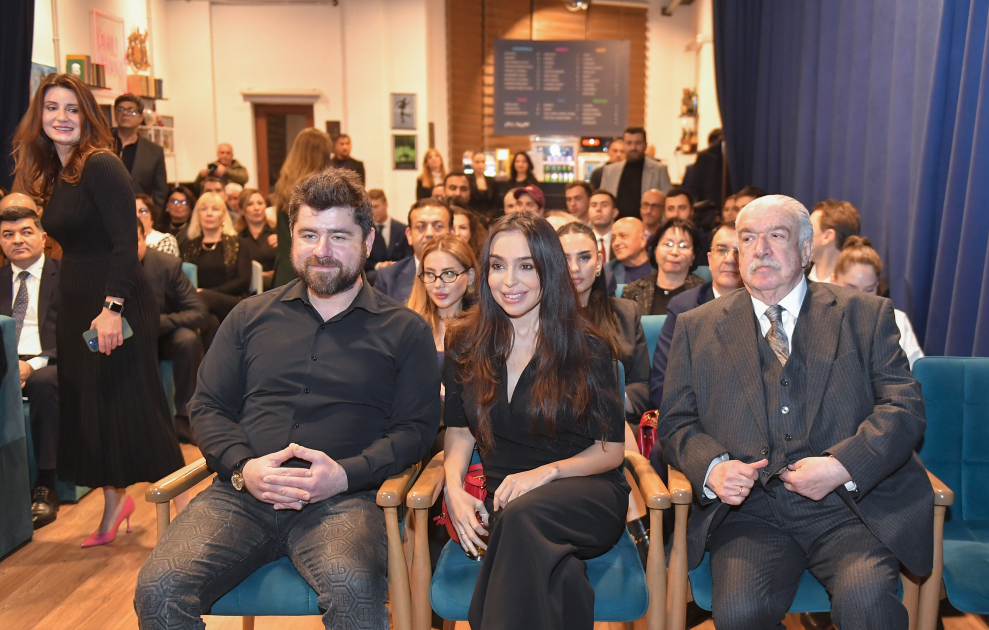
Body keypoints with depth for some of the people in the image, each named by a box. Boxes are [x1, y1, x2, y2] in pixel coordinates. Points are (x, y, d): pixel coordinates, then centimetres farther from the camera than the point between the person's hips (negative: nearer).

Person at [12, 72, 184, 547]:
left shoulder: (101, 166, -12)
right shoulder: (54, 175, 13)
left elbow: (126, 243, -20)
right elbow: (75, 245, 15)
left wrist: (112, 308, -27)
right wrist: (68, 310, 11)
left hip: (119, 308, -8)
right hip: (76, 308, 9)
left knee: (134, 408, -5)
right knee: (86, 410, 13)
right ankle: (114, 503, 28)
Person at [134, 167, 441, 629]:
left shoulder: (404, 330, 9)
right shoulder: (250, 317, 18)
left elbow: (416, 427, 4)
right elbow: (207, 407, 16)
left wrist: (346, 473, -12)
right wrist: (242, 467, -4)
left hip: (341, 499, -2)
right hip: (241, 491, 3)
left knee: (354, 590, -34)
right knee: (159, 589, -22)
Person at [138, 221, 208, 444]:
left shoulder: (168, 265, -15)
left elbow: (201, 313, -17)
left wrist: (157, 322, -30)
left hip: (165, 335, -1)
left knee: (188, 339, -34)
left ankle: (184, 416, -19)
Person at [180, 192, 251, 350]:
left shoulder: (236, 244, 16)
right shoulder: (190, 246, 21)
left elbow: (244, 282, 3)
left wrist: (207, 292, -10)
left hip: (232, 305, -1)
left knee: (204, 298, -35)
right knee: (210, 322, -37)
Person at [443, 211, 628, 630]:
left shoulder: (586, 348, -1)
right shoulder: (466, 344, 8)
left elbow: (612, 450, 2)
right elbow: (459, 431, 11)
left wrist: (548, 471, -16)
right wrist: (454, 488, -9)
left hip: (584, 496, 0)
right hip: (500, 499, 1)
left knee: (521, 514, -37)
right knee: (560, 577, -35)